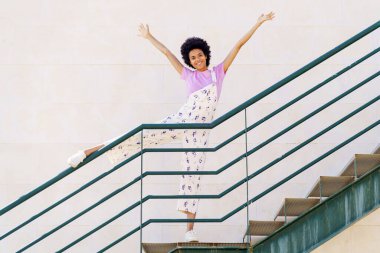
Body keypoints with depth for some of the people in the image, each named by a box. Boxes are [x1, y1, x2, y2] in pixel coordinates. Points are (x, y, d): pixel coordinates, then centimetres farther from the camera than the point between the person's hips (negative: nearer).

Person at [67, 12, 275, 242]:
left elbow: (239, 45, 10)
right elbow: (167, 53, 21)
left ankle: (190, 229, -2)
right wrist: (149, 37, 29)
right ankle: (88, 152, -11)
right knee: (146, 136, -11)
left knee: (193, 174, -2)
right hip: (182, 119, 0)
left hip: (200, 131, 0)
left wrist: (258, 24, 13)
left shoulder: (219, 71, 11)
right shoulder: (189, 75, 13)